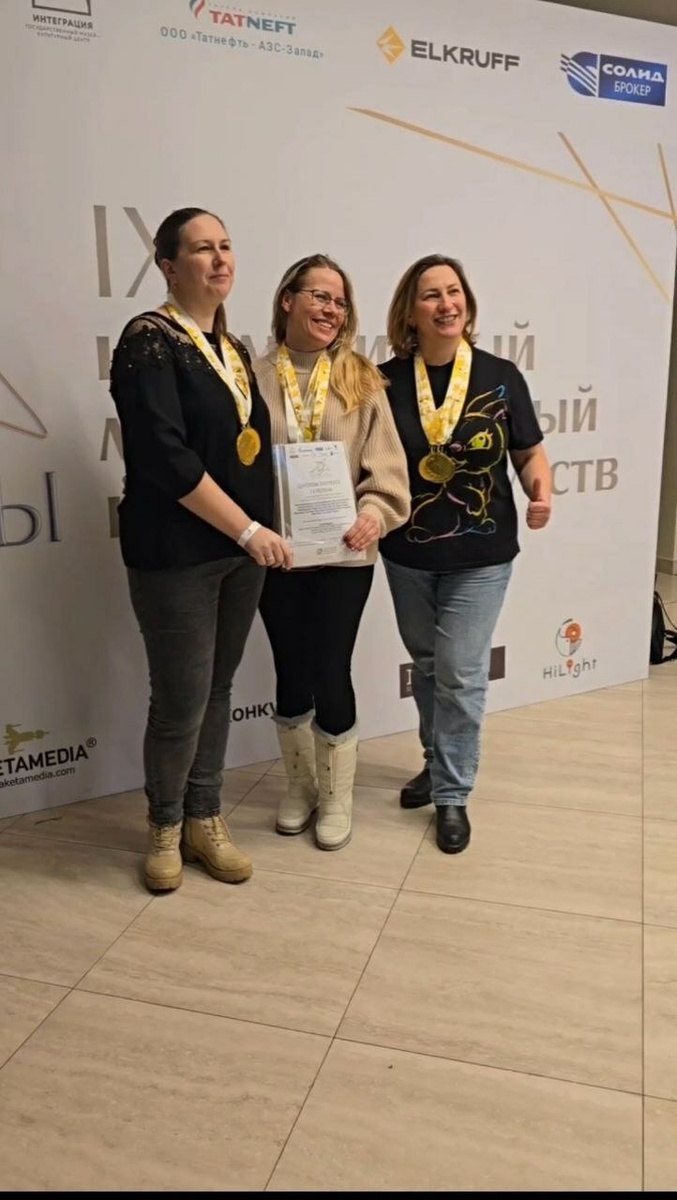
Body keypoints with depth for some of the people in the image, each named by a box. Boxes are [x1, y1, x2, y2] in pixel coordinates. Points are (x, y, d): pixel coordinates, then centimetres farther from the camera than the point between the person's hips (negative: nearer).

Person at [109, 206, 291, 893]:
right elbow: (166, 457, -19)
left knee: (218, 690, 13)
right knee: (181, 700, 1)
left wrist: (259, 530, 7)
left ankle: (204, 819, 29)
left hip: (241, 549, 7)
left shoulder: (233, 348, 13)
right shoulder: (150, 341, -10)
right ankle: (166, 827, 24)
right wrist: (248, 530, -17)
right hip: (176, 555, -7)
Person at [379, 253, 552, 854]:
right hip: (406, 553, 2)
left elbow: (530, 451, 3)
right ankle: (438, 764, 39)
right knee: (426, 666, 17)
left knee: (460, 673, -1)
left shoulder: (501, 376, -6)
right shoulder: (386, 380, -4)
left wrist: (541, 491, -18)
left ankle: (453, 794, 16)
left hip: (480, 555, -2)